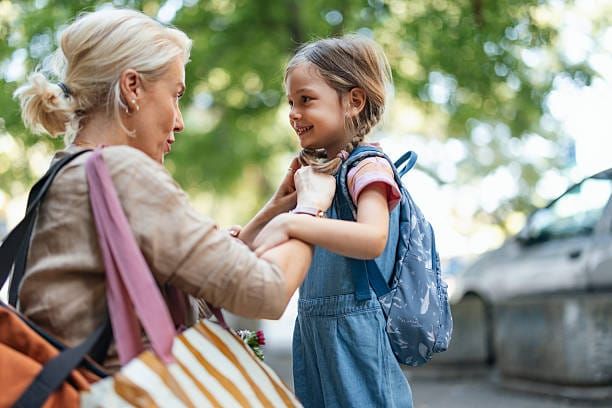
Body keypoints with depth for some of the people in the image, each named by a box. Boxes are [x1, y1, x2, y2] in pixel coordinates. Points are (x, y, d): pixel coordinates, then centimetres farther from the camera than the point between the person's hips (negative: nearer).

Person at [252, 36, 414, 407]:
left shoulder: (368, 168, -12)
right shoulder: (318, 171, 12)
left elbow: (373, 239, -32)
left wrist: (289, 224, -37)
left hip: (355, 332, -8)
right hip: (312, 329, 8)